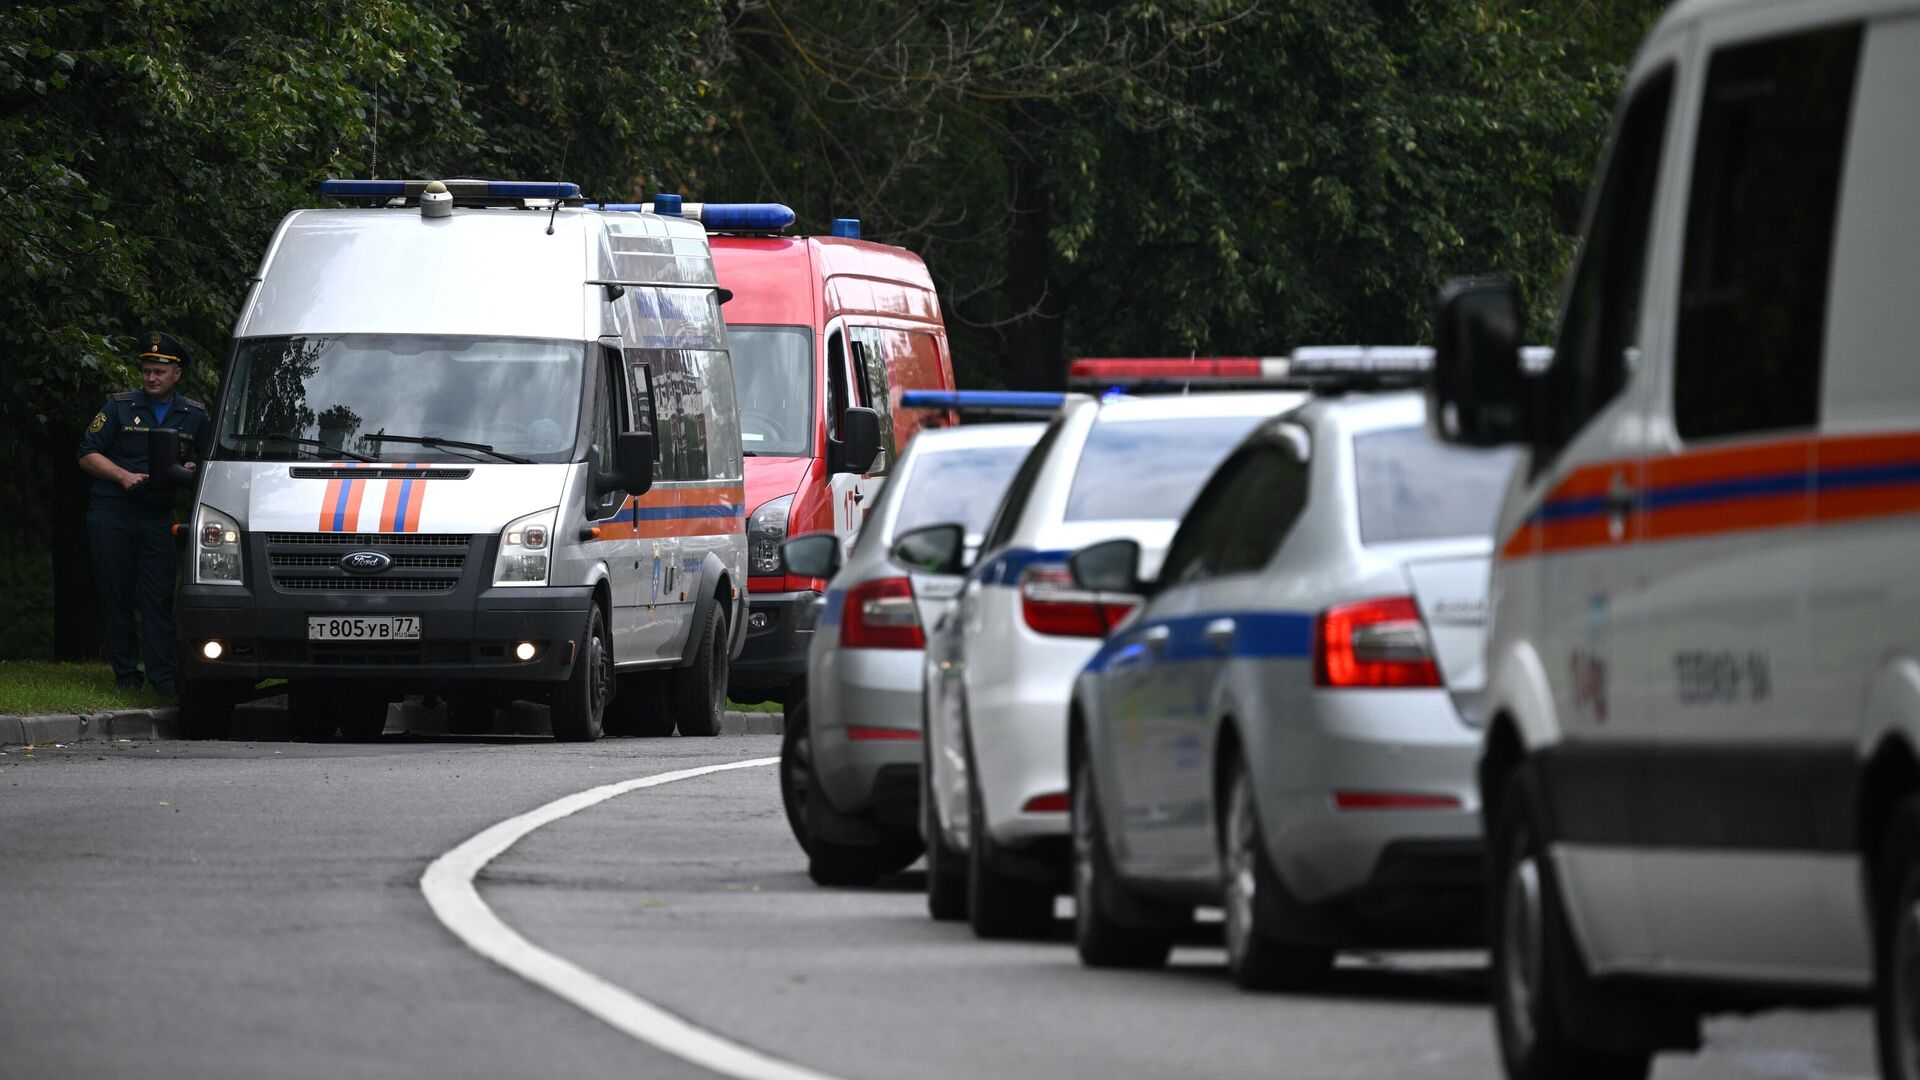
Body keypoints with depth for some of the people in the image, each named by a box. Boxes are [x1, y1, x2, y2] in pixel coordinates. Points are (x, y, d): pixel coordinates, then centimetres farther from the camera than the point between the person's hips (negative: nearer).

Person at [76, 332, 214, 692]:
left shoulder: (194, 416, 11)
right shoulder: (119, 407, 5)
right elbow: (88, 455, 5)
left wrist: (192, 470, -4)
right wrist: (123, 476, -10)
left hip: (159, 517, 1)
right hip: (111, 513, -1)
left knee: (159, 599, -5)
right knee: (116, 595, 0)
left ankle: (163, 676, -7)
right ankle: (125, 673, 7)